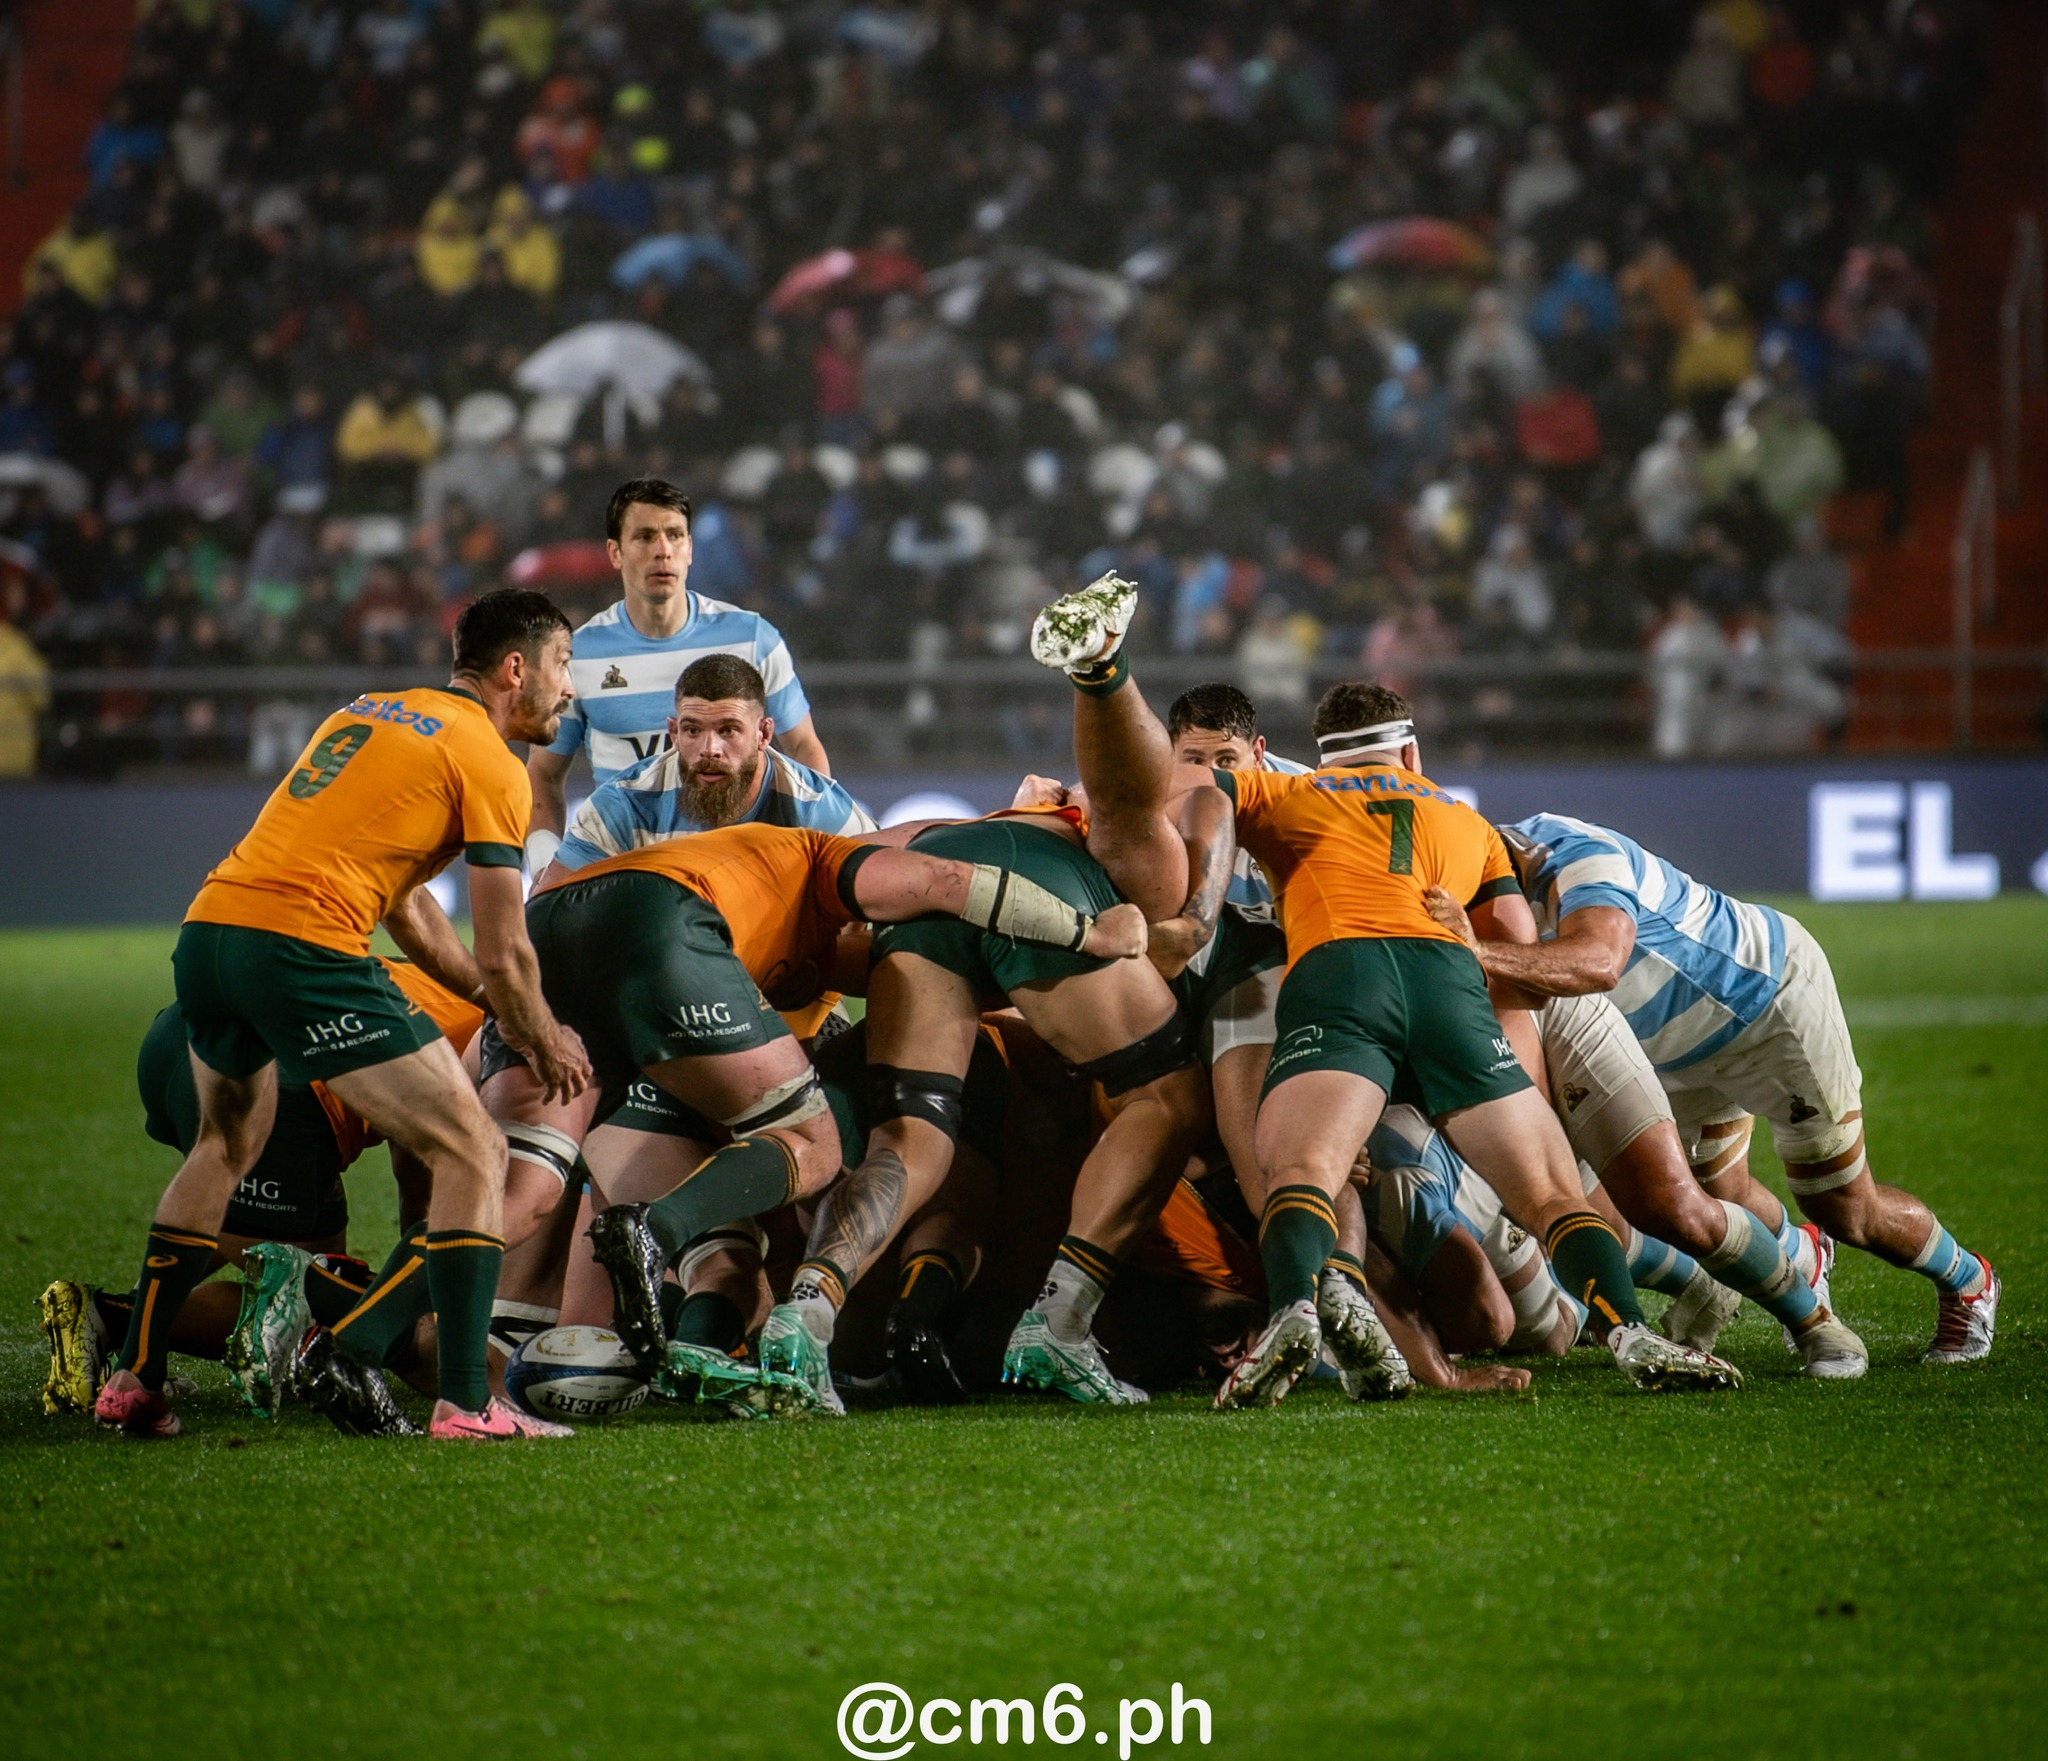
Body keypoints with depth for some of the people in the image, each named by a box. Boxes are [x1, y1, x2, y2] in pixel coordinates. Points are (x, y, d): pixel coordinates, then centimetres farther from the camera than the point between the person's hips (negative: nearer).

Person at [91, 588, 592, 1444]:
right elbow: (503, 954, 0)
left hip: (208, 927, 8)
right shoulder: (489, 763, 1)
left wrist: (490, 995, 37)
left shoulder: (369, 712, 26)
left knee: (227, 1144, 31)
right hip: (304, 947, -8)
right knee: (472, 1154, 0)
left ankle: (133, 1379, 31)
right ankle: (465, 1401, -10)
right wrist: (546, 1043, 17)